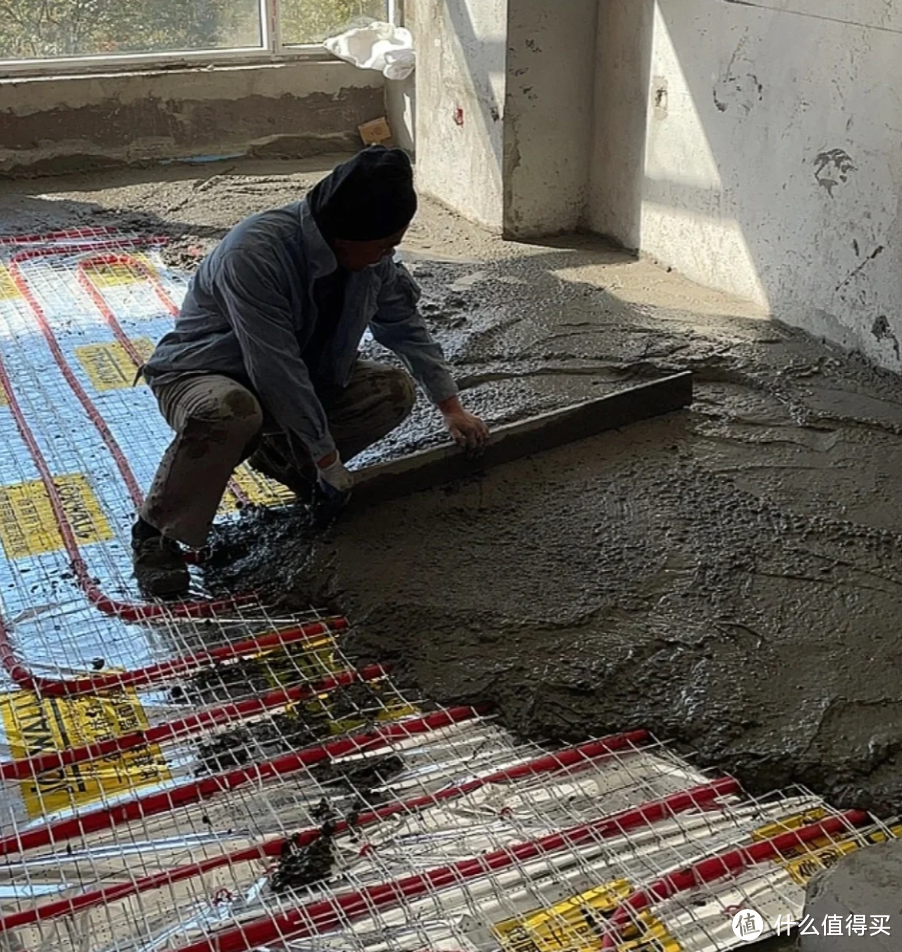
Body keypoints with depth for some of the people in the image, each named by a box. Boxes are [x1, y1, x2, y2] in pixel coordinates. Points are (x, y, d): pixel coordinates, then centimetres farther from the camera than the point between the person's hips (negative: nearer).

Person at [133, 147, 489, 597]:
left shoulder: (372, 255, -9)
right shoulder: (254, 254, -34)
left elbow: (406, 326, 7)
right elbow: (276, 370, -32)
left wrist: (451, 407, 6)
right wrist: (326, 457, -25)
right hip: (202, 371, -7)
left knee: (394, 390, -9)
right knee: (230, 411, -42)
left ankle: (279, 451, 10)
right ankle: (156, 533, -19)